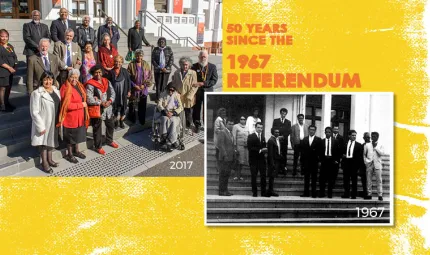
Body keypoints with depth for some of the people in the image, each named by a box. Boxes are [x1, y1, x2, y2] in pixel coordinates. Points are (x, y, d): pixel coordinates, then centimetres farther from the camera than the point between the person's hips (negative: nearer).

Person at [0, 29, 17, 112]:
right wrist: (9, 67, -17)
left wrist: (14, 67, 0)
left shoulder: (10, 46, 13)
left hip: (11, 71, 7)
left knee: (9, 87, 13)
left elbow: (15, 57, 15)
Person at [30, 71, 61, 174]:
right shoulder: (37, 93, -18)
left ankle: (49, 159, 36)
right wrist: (40, 126, -19)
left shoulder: (56, 91, 3)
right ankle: (44, 163, 18)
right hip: (43, 123, -6)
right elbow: (34, 112, -18)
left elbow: (59, 106, 11)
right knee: (43, 142, 6)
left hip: (54, 122, 6)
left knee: (51, 140, 19)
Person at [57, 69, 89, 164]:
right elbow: (67, 105, -27)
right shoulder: (66, 88, -21)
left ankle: (76, 151, 40)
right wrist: (81, 104, -20)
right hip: (70, 117, -8)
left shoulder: (79, 86, 4)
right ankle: (69, 154, 25)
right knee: (70, 136, 9)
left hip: (80, 116, 8)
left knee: (78, 134, 21)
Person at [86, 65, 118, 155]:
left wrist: (110, 101, -16)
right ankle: (98, 147, 21)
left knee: (110, 125, 23)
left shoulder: (107, 82, 5)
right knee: (97, 129, 7)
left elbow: (113, 93, 4)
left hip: (108, 109, 6)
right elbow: (89, 99, -21)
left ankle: (109, 140, 46)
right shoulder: (90, 84, -14)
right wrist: (101, 103, -23)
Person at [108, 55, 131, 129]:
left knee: (123, 106, 8)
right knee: (115, 107, 6)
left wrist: (129, 91, 2)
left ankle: (121, 121, 23)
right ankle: (116, 122, 20)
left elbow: (128, 81, 4)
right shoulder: (111, 72, -2)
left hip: (123, 93, 1)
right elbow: (109, 82, 2)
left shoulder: (125, 71, 0)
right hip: (114, 93, -1)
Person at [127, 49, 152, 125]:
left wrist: (144, 85, -8)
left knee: (143, 106, 8)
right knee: (132, 106, 3)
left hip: (143, 90, 2)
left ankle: (142, 121, 21)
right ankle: (132, 121, 18)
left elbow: (150, 76, 2)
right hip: (134, 90, -2)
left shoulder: (146, 64, 2)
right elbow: (128, 77, -6)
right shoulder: (131, 65, -6)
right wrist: (134, 86, -13)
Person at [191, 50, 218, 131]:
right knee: (196, 109, 7)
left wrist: (203, 83, -15)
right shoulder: (194, 66, 2)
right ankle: (197, 125, 21)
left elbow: (214, 80, -5)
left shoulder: (212, 67, 1)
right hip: (197, 91, 1)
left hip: (207, 91, -1)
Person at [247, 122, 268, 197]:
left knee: (263, 176, 3)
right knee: (253, 176, 1)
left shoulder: (263, 136, 13)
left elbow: (264, 147, 17)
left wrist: (264, 150, -7)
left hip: (262, 159, 4)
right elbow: (249, 148, -13)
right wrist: (259, 150, -18)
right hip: (254, 160, -4)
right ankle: (254, 192, 9)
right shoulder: (251, 136, -4)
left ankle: (263, 192, 8)